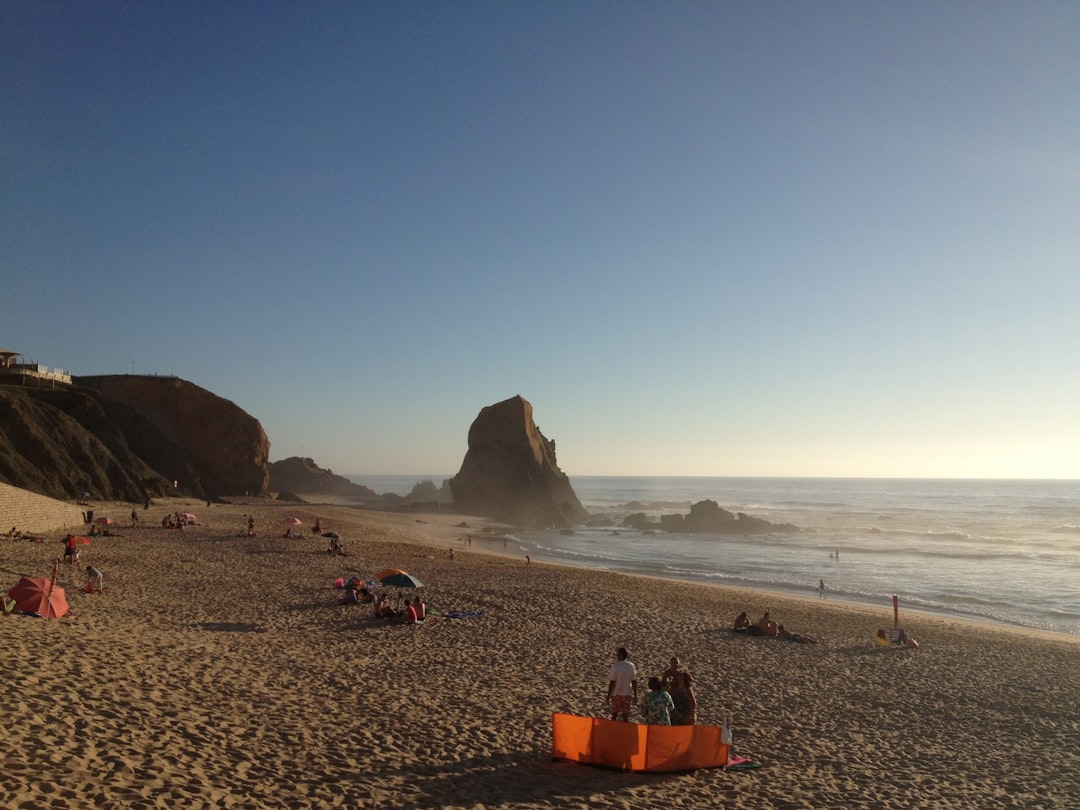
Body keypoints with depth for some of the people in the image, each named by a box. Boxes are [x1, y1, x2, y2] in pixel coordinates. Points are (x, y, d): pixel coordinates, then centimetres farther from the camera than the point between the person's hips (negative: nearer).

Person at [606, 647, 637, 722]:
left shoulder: (615, 666, -16)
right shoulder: (631, 666, -4)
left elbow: (612, 682, -14)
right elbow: (634, 682, -1)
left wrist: (608, 695, -5)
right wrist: (635, 696, 8)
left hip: (616, 694, -3)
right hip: (627, 694, 3)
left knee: (614, 716, 13)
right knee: (625, 717, 11)